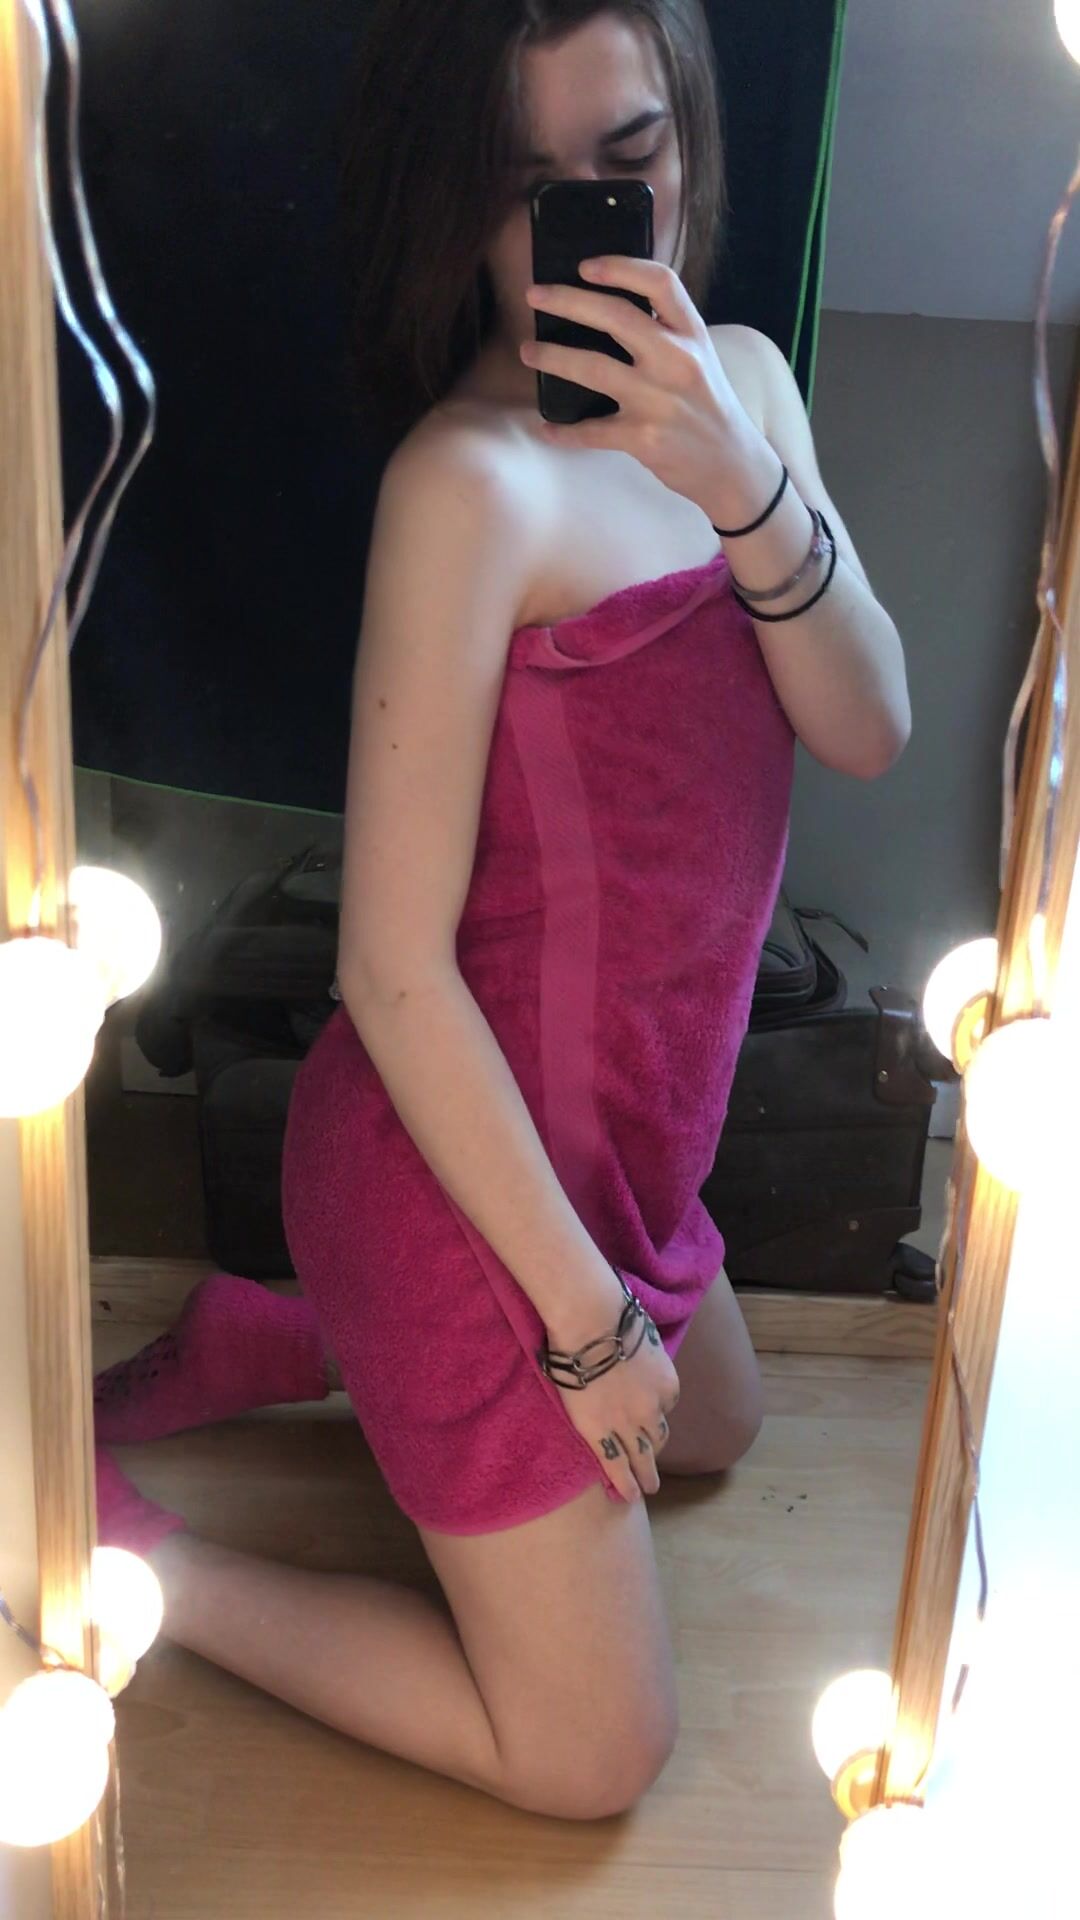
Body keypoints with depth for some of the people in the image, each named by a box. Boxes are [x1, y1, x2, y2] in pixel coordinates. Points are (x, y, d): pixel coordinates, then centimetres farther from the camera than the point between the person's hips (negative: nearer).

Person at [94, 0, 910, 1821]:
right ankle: (98, 1530, 12)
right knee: (593, 1757, 7)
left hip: (622, 1126, 8)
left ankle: (278, 1341, 32)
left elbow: (868, 732, -10)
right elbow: (393, 966, -24)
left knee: (710, 1433, 35)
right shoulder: (473, 479, -26)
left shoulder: (739, 379, -1)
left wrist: (744, 488, -29)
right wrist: (585, 1317, -16)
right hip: (472, 1167, -8)